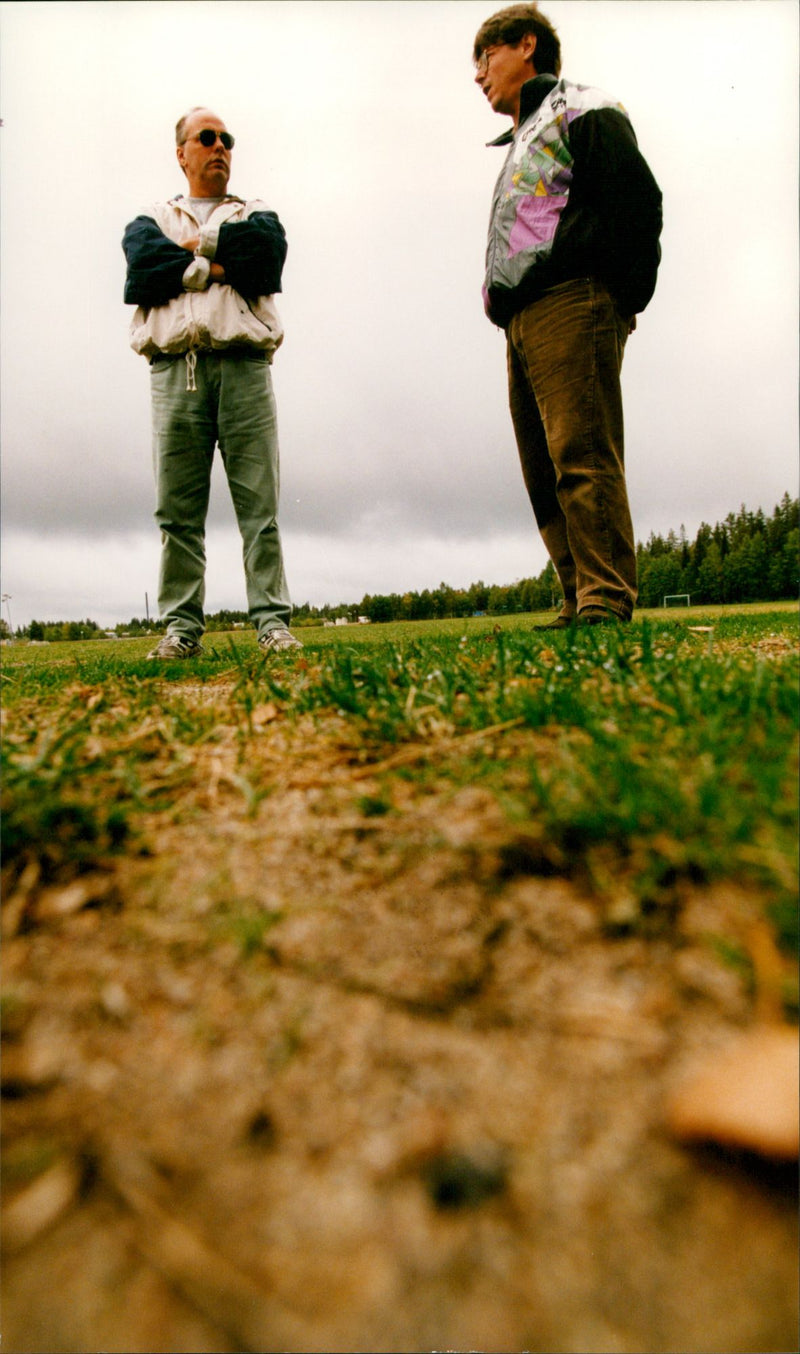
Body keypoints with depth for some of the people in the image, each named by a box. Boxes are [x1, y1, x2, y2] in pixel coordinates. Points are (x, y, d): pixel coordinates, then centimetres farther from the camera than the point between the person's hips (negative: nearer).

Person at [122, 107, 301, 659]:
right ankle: (182, 627, -3)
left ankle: (273, 622, -8)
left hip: (243, 366, 0)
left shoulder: (255, 214, 25)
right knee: (178, 508, -6)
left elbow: (267, 251, -1)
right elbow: (143, 263, 1)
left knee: (260, 503, -8)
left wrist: (196, 245, 5)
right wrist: (222, 265, -1)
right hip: (174, 369, 1)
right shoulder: (153, 219, 26)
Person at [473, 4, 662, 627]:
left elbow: (638, 200, -5)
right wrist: (505, 306, 13)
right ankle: (580, 603, 2)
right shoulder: (521, 145, 35)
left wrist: (620, 302, -12)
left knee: (581, 454, -19)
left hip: (569, 303, -9)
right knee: (545, 474, 1)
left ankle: (606, 599, -20)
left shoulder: (580, 110, 9)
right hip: (522, 322, 9)